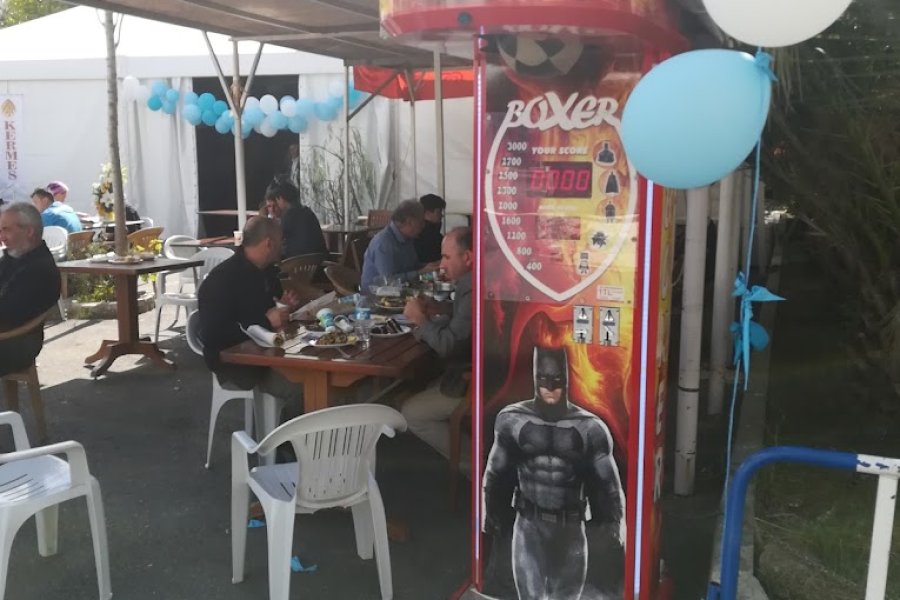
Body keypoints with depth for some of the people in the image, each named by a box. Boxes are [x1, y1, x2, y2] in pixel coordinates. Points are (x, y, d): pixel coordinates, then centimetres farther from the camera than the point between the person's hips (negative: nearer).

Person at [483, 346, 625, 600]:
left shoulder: (590, 428, -7)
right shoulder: (513, 421, -4)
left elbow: (607, 489, 0)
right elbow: (496, 478, 6)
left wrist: (613, 540, -2)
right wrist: (491, 528, 8)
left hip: (571, 530, 0)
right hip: (528, 526, 0)